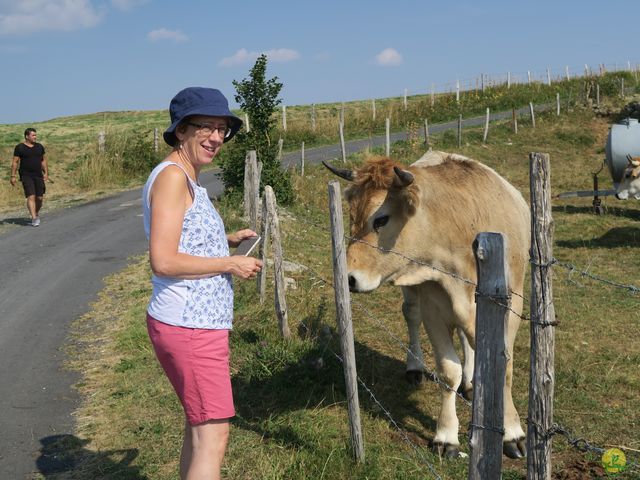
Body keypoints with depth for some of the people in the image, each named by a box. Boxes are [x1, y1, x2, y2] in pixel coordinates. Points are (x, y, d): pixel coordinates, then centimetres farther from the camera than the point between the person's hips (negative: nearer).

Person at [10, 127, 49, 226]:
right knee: (31, 197, -14)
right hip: (26, 176, -4)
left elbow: (44, 161, 13)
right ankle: (34, 218, -17)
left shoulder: (39, 147, 9)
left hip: (38, 175, 4)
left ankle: (36, 214, 30)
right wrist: (13, 176, -5)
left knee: (39, 198, 5)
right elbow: (15, 162, -1)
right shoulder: (19, 147, -2)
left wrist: (46, 173, 4)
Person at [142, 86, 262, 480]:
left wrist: (228, 240, 12)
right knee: (213, 434, -6)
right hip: (189, 326, -10)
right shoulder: (172, 176, -15)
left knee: (198, 425, 19)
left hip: (200, 323, 10)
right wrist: (230, 264, -14)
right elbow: (164, 261, -22)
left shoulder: (188, 179, 16)